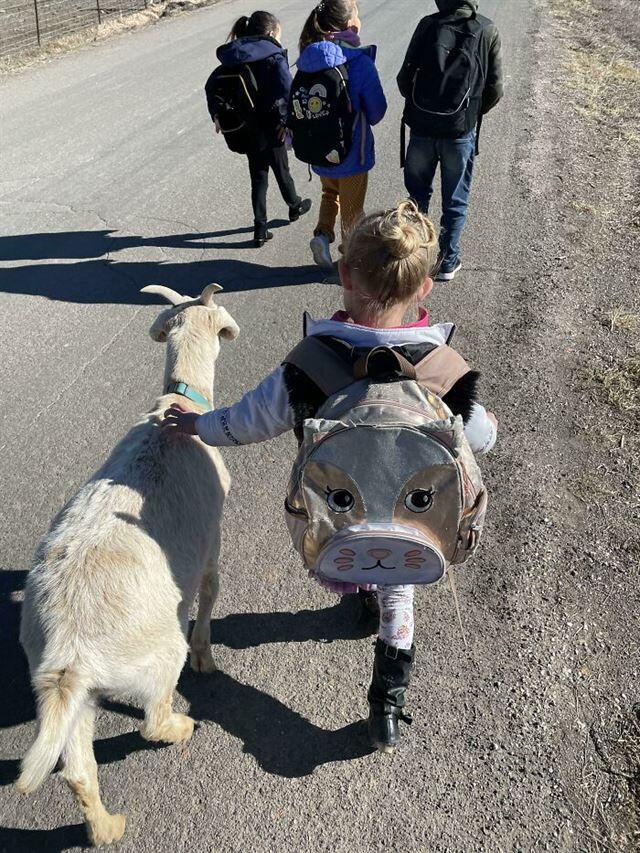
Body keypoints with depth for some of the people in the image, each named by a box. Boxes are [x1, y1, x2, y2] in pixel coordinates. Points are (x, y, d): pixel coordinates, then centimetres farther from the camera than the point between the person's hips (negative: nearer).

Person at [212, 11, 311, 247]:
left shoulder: (233, 62, 2)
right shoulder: (274, 59, -16)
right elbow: (288, 93, -26)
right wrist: (288, 121, -15)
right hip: (270, 130, -4)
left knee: (258, 178, 14)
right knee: (281, 171, 19)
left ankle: (260, 229, 13)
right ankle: (295, 207, 44)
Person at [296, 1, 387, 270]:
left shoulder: (308, 58, -6)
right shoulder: (360, 62, -20)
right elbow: (376, 111, -10)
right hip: (352, 148, -4)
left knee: (330, 192, 30)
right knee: (352, 208, 14)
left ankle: (323, 233, 9)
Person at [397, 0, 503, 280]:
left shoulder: (428, 25, -4)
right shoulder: (488, 31, -4)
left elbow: (405, 78, -4)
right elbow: (494, 89, -2)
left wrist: (419, 108, 14)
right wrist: (472, 113, 15)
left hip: (421, 128, 1)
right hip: (460, 131, 0)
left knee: (418, 194, 19)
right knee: (455, 202, 13)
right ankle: (448, 262, 18)